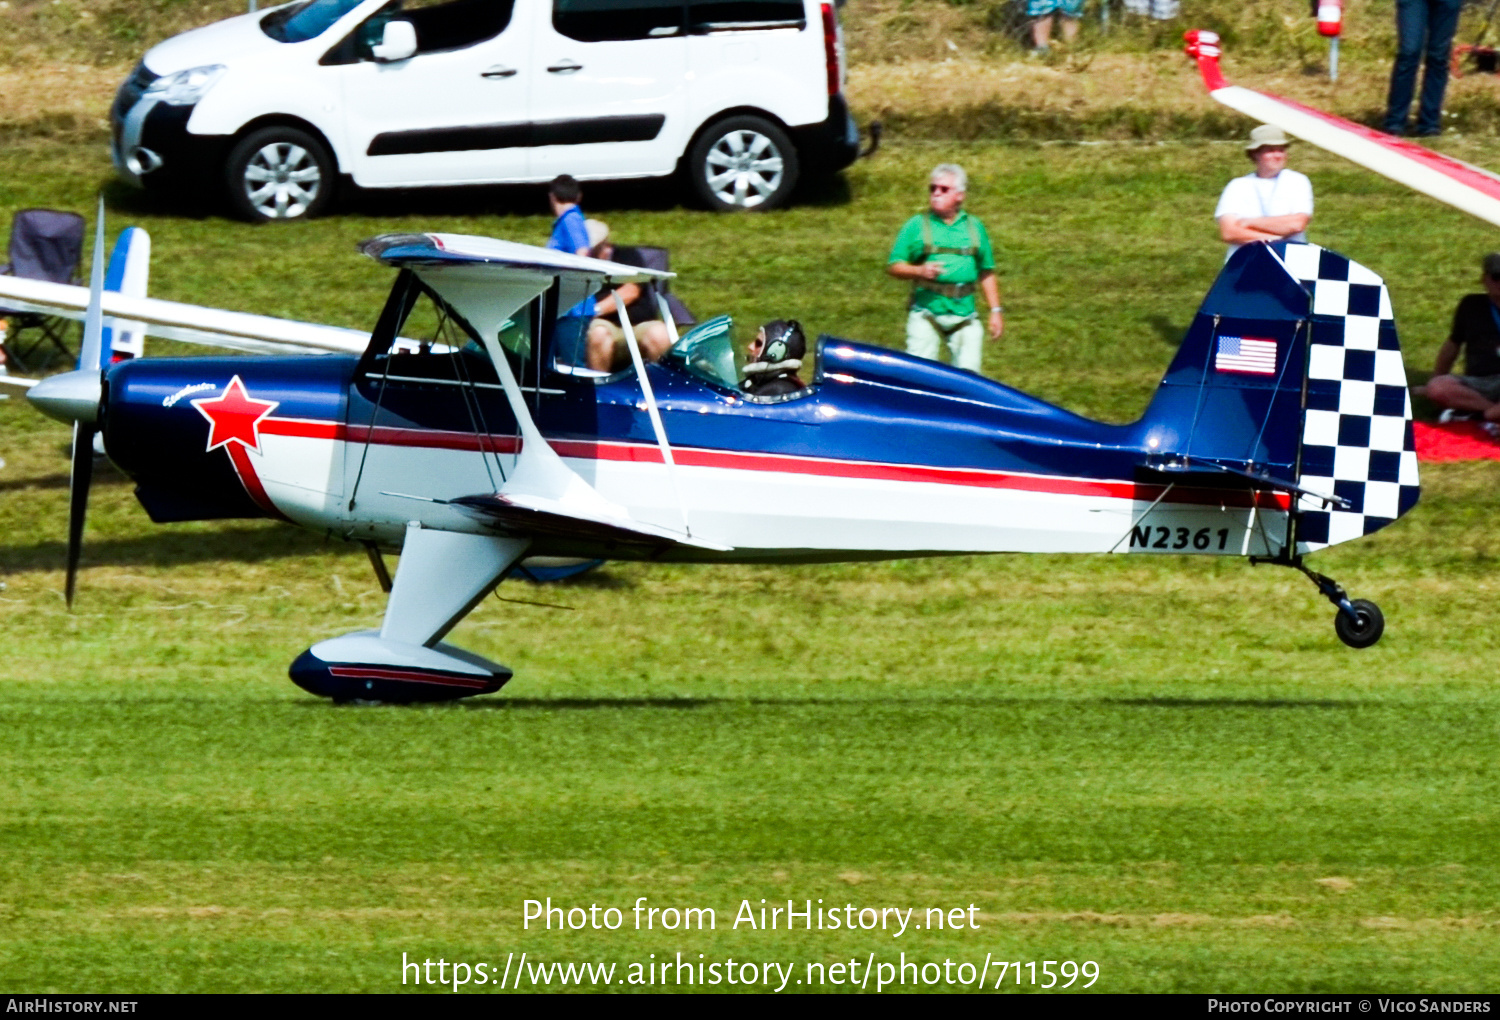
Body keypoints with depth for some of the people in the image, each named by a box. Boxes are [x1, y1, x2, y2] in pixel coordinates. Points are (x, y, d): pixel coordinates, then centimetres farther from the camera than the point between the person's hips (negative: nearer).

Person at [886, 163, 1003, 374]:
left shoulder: (974, 227, 14)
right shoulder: (917, 226, 6)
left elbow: (986, 273, 19)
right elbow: (893, 267, 4)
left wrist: (996, 311, 14)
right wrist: (919, 271, -15)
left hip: (964, 315, 2)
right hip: (926, 312, -2)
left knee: (968, 373, -3)